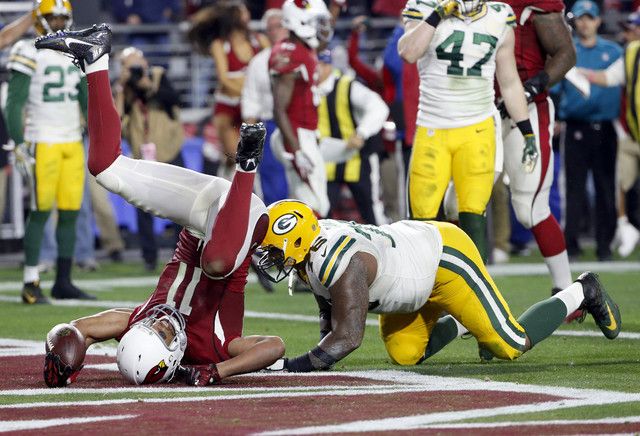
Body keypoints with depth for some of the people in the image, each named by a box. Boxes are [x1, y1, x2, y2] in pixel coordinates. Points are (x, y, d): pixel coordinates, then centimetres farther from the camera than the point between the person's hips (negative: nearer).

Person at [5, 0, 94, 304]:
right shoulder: (30, 54, -6)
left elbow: (87, 101, 21)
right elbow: (14, 102, -8)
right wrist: (19, 143, -15)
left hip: (73, 144, 6)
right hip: (43, 143, -6)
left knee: (70, 212, 3)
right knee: (41, 211, -8)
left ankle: (63, 282, 9)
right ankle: (30, 284, -3)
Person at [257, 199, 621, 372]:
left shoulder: (344, 266, -36)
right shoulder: (315, 248, -8)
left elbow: (348, 337, -40)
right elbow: (330, 315, 6)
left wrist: (294, 366, -41)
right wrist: (321, 354, -10)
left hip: (445, 256, -9)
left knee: (513, 345, -3)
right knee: (405, 355, 8)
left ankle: (582, 293, 18)